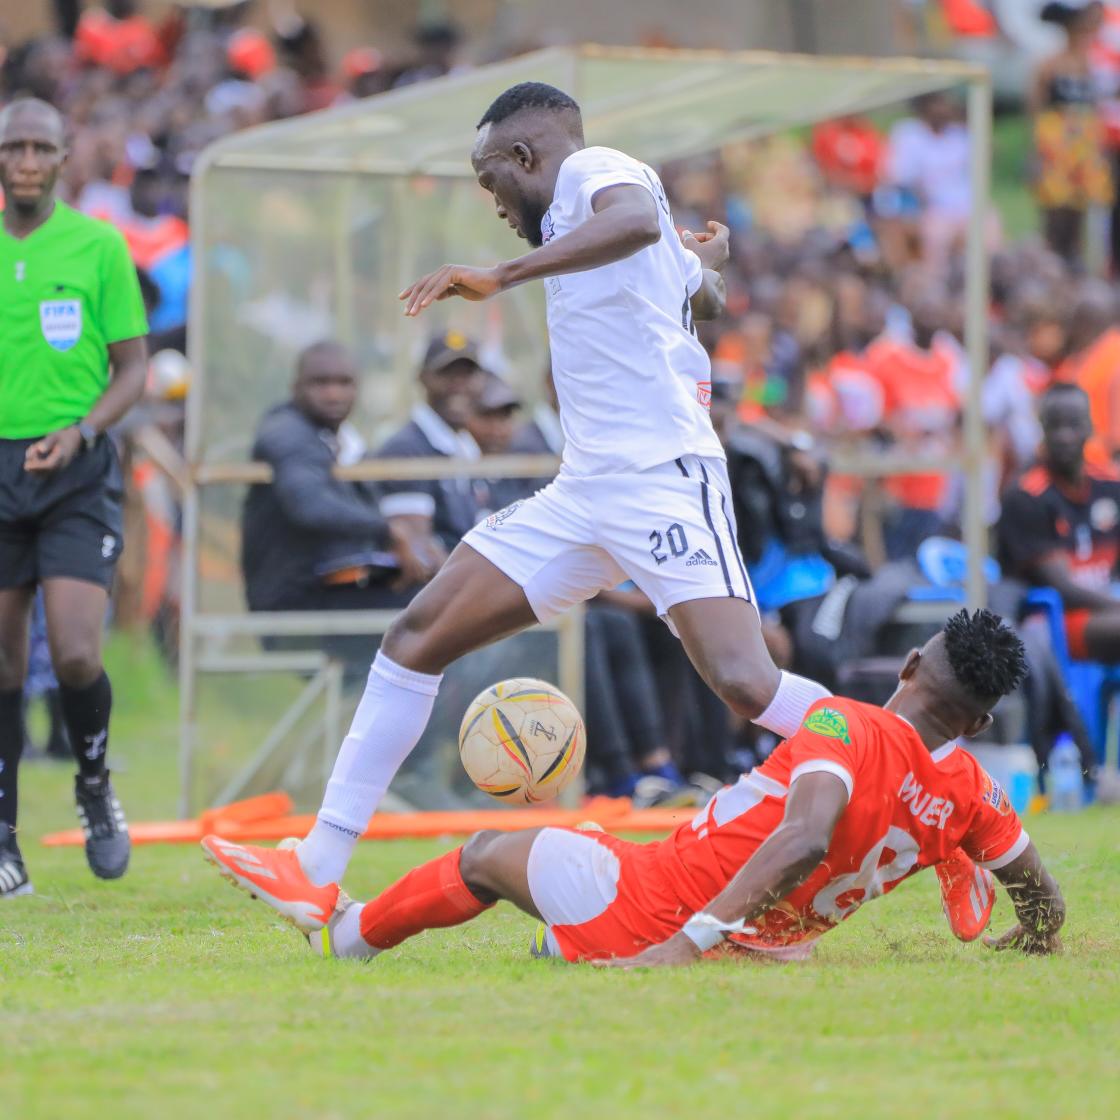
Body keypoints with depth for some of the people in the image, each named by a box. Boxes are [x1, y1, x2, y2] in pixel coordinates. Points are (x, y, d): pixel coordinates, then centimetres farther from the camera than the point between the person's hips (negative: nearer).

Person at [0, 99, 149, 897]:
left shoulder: (98, 247, 0)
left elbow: (134, 367, 1)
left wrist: (80, 431, -15)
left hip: (76, 472, -2)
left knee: (75, 653, -15)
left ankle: (96, 785, 13)